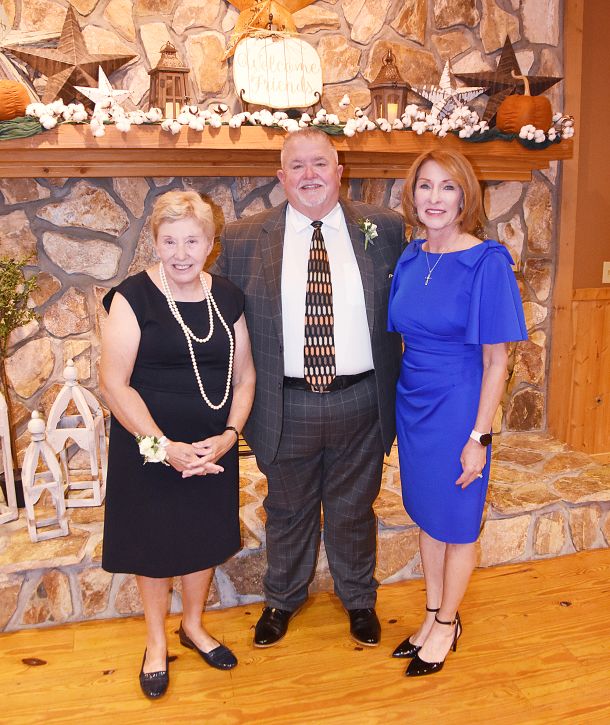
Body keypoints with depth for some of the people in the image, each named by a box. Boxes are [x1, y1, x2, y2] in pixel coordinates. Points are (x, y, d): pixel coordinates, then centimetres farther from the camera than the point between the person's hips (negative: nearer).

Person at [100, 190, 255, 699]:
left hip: (214, 447, 4)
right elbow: (114, 382, -16)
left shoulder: (227, 298, -1)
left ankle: (194, 625, 44)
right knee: (155, 543, 13)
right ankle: (157, 641, 38)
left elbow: (244, 376, 3)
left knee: (205, 537, 18)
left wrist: (228, 435, -11)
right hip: (148, 447, -3)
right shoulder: (134, 297, -14)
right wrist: (164, 446, -20)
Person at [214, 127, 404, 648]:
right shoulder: (243, 240, -3)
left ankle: (359, 598, 44)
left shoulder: (384, 230, -2)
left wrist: (400, 390, -2)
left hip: (360, 401, 0)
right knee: (288, 509, 19)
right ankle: (283, 598, 45)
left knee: (354, 509, 18)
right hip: (286, 405, 0)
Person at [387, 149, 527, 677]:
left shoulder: (487, 263, -15)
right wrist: (406, 395, 8)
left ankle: (448, 624, 34)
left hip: (458, 407, -6)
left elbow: (496, 360, -15)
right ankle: (434, 616, 39)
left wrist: (479, 437, -15)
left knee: (456, 523, 12)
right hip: (413, 404, 6)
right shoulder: (410, 259, 2)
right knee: (427, 515, 19)